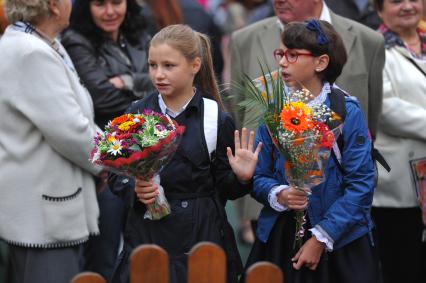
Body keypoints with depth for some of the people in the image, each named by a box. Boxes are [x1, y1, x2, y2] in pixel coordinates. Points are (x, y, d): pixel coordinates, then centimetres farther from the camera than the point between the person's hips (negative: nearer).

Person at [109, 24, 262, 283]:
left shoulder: (216, 120, -3)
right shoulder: (136, 115, 3)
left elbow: (224, 188, 2)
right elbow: (116, 177, 7)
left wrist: (241, 177, -17)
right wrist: (134, 190, -13)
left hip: (201, 235, -1)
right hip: (146, 234, 2)